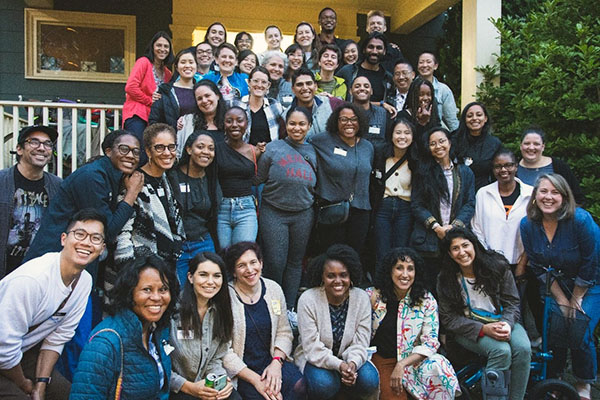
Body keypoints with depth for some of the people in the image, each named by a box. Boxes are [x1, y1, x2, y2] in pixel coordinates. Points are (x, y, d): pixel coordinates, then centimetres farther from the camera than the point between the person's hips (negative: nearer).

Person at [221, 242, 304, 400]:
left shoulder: (273, 289, 3)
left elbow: (284, 332, 8)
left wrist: (276, 362, -10)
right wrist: (256, 380, -16)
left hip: (272, 360, 4)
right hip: (240, 370, -3)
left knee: (300, 387, -22)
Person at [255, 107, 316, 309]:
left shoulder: (313, 152, 7)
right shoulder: (273, 148, -3)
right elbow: (258, 179, 2)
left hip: (303, 214, 3)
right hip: (273, 213, -3)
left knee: (295, 262, 11)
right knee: (275, 262, -2)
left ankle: (289, 308, 25)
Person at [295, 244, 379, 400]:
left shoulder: (361, 298, -9)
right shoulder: (307, 300, -18)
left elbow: (361, 343, -8)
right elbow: (313, 348, -19)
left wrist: (353, 363, -29)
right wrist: (339, 365, -33)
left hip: (349, 358, 3)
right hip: (315, 359, -3)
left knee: (369, 379, -25)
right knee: (325, 383, -33)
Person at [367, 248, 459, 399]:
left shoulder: (426, 300, -2)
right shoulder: (372, 297, -5)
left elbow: (430, 342, -7)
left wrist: (401, 365, -18)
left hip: (412, 360, 2)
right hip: (380, 359, -1)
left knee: (437, 368, -28)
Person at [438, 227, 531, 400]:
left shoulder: (498, 266, -2)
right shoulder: (445, 280, -5)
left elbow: (512, 302, 2)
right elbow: (449, 319, -7)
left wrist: (507, 324, -20)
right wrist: (483, 329, -20)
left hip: (501, 321, 2)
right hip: (468, 329, -2)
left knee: (523, 348, -27)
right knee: (501, 350, -30)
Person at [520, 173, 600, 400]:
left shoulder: (580, 220, -25)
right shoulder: (528, 224, -13)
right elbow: (538, 268, -5)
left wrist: (576, 299, -9)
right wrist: (561, 299, -6)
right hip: (558, 284, 3)